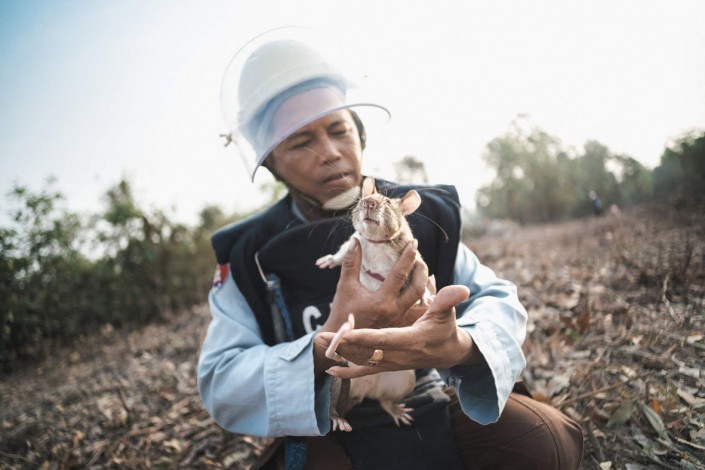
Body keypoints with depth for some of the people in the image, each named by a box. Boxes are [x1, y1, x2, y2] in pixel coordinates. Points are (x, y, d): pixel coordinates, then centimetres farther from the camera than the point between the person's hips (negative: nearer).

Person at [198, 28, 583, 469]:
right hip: (326, 433, -1)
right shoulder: (248, 256, -8)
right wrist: (326, 346, -33)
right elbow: (220, 386, -14)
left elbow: (498, 297, -9)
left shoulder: (420, 216, -4)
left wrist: (460, 346, -35)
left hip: (433, 408, 2)